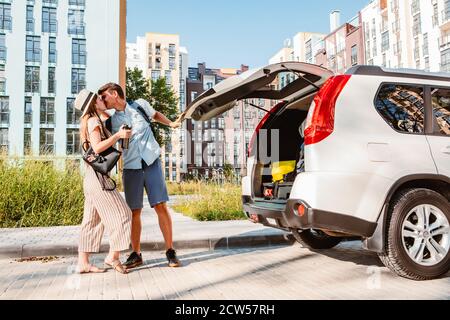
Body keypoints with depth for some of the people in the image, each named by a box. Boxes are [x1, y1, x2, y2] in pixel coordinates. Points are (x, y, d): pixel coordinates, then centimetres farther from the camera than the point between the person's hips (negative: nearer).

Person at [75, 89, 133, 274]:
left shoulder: (93, 122, 22)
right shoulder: (93, 121, -7)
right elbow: (97, 148, -19)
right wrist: (118, 135, -16)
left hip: (92, 178, 10)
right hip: (98, 176, -10)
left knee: (93, 220, 8)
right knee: (120, 214, -5)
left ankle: (83, 263, 10)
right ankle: (113, 256, -1)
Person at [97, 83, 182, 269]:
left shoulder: (140, 105, 4)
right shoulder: (111, 121, 6)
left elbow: (155, 115, 24)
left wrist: (170, 123, 14)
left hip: (152, 163, -1)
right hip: (131, 168, 1)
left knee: (161, 206, -5)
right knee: (134, 212, 1)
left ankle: (170, 251, 4)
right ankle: (136, 254, 14)